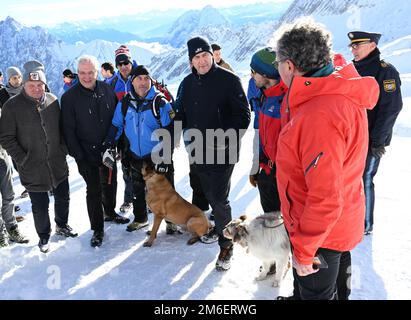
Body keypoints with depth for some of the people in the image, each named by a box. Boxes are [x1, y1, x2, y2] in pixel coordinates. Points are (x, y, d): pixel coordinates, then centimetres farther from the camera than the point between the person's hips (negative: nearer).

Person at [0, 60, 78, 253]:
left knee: (63, 198, 19)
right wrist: (23, 160, -13)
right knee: (40, 206, 11)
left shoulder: (53, 101, -1)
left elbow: (62, 129, 11)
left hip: (58, 165, 4)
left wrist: (63, 150, 3)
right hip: (32, 170, -3)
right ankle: (44, 236, 33)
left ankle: (62, 225, 44)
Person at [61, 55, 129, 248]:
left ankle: (109, 212, 43)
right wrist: (78, 156, -13)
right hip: (87, 154, -4)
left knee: (110, 183, 18)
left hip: (109, 149, 4)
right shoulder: (69, 98, -10)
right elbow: (68, 131, -10)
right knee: (94, 190, 0)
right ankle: (97, 230, 13)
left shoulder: (107, 90, 0)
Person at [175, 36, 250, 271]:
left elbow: (243, 116, -11)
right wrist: (188, 134, 6)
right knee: (210, 195, 19)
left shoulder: (229, 80, -10)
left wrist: (226, 138, -20)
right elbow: (181, 114, 20)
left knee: (220, 199, -4)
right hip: (198, 152, 6)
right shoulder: (188, 83, 8)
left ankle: (226, 245, 11)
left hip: (222, 152, -6)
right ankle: (220, 227, 41)